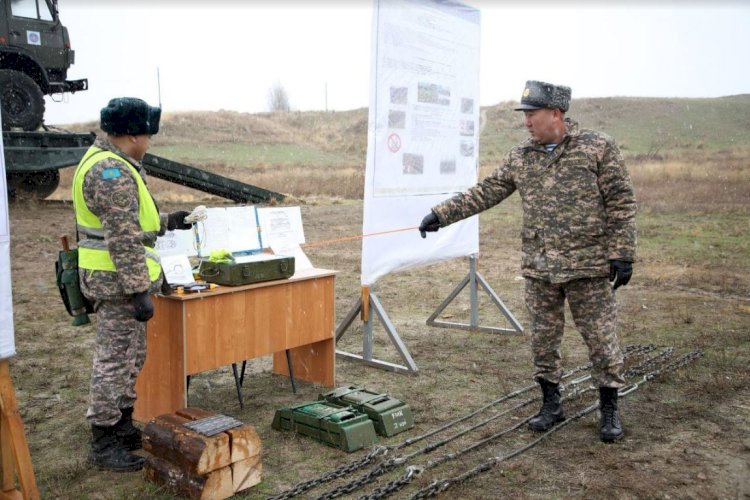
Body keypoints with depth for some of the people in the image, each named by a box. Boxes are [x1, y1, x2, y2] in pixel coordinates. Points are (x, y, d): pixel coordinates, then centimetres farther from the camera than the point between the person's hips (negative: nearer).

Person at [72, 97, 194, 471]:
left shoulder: (103, 160, 14)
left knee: (131, 358, 19)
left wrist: (166, 222, 24)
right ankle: (103, 443, 11)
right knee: (114, 361, -1)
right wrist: (139, 291, -24)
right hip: (117, 282, -11)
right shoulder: (113, 173, -20)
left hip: (116, 279, 11)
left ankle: (123, 425, 32)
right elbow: (123, 240, -24)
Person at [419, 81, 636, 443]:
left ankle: (609, 410, 22)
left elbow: (621, 204, -5)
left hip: (588, 267, -4)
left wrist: (622, 253, -10)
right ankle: (551, 405, 28)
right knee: (543, 341, 11)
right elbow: (484, 193, 9)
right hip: (539, 270, 4)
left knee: (601, 340, 4)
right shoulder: (520, 158, 7)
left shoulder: (598, 147, -5)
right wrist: (442, 214, 2)